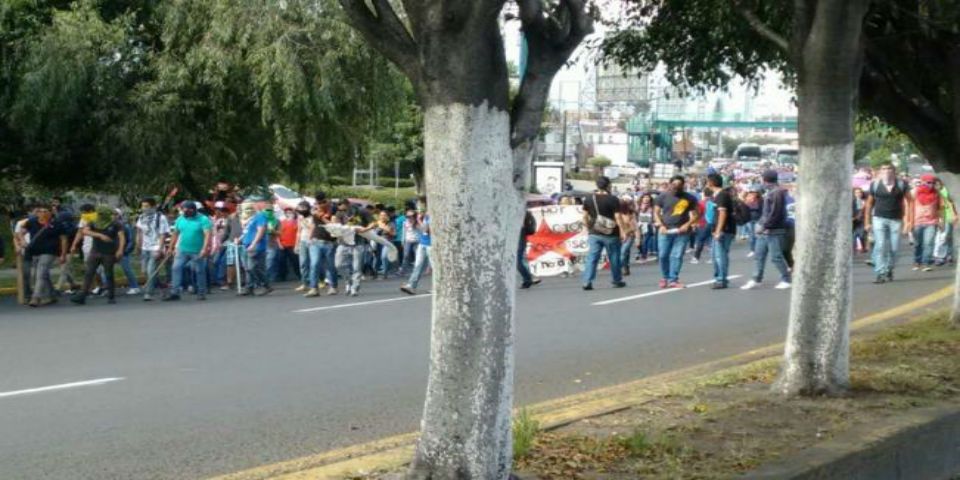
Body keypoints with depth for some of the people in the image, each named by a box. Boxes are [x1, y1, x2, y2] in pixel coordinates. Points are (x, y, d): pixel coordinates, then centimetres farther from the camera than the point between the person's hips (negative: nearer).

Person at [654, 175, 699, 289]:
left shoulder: (690, 198, 6)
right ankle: (665, 277, 19)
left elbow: (695, 215, 8)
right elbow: (656, 212, 8)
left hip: (681, 231, 0)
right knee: (663, 255, 0)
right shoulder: (663, 196, 5)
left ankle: (673, 280, -1)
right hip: (665, 231, 0)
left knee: (677, 256, -5)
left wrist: (687, 224, -9)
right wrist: (660, 225, -8)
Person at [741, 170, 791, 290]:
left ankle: (786, 280, 5)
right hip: (764, 231, 10)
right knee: (759, 256, 11)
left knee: (776, 257, -5)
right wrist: (760, 223, 10)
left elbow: (775, 213, -22)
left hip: (774, 232, -10)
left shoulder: (777, 192, -15)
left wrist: (764, 225, -18)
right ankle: (756, 280, 17)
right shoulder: (769, 192, 16)